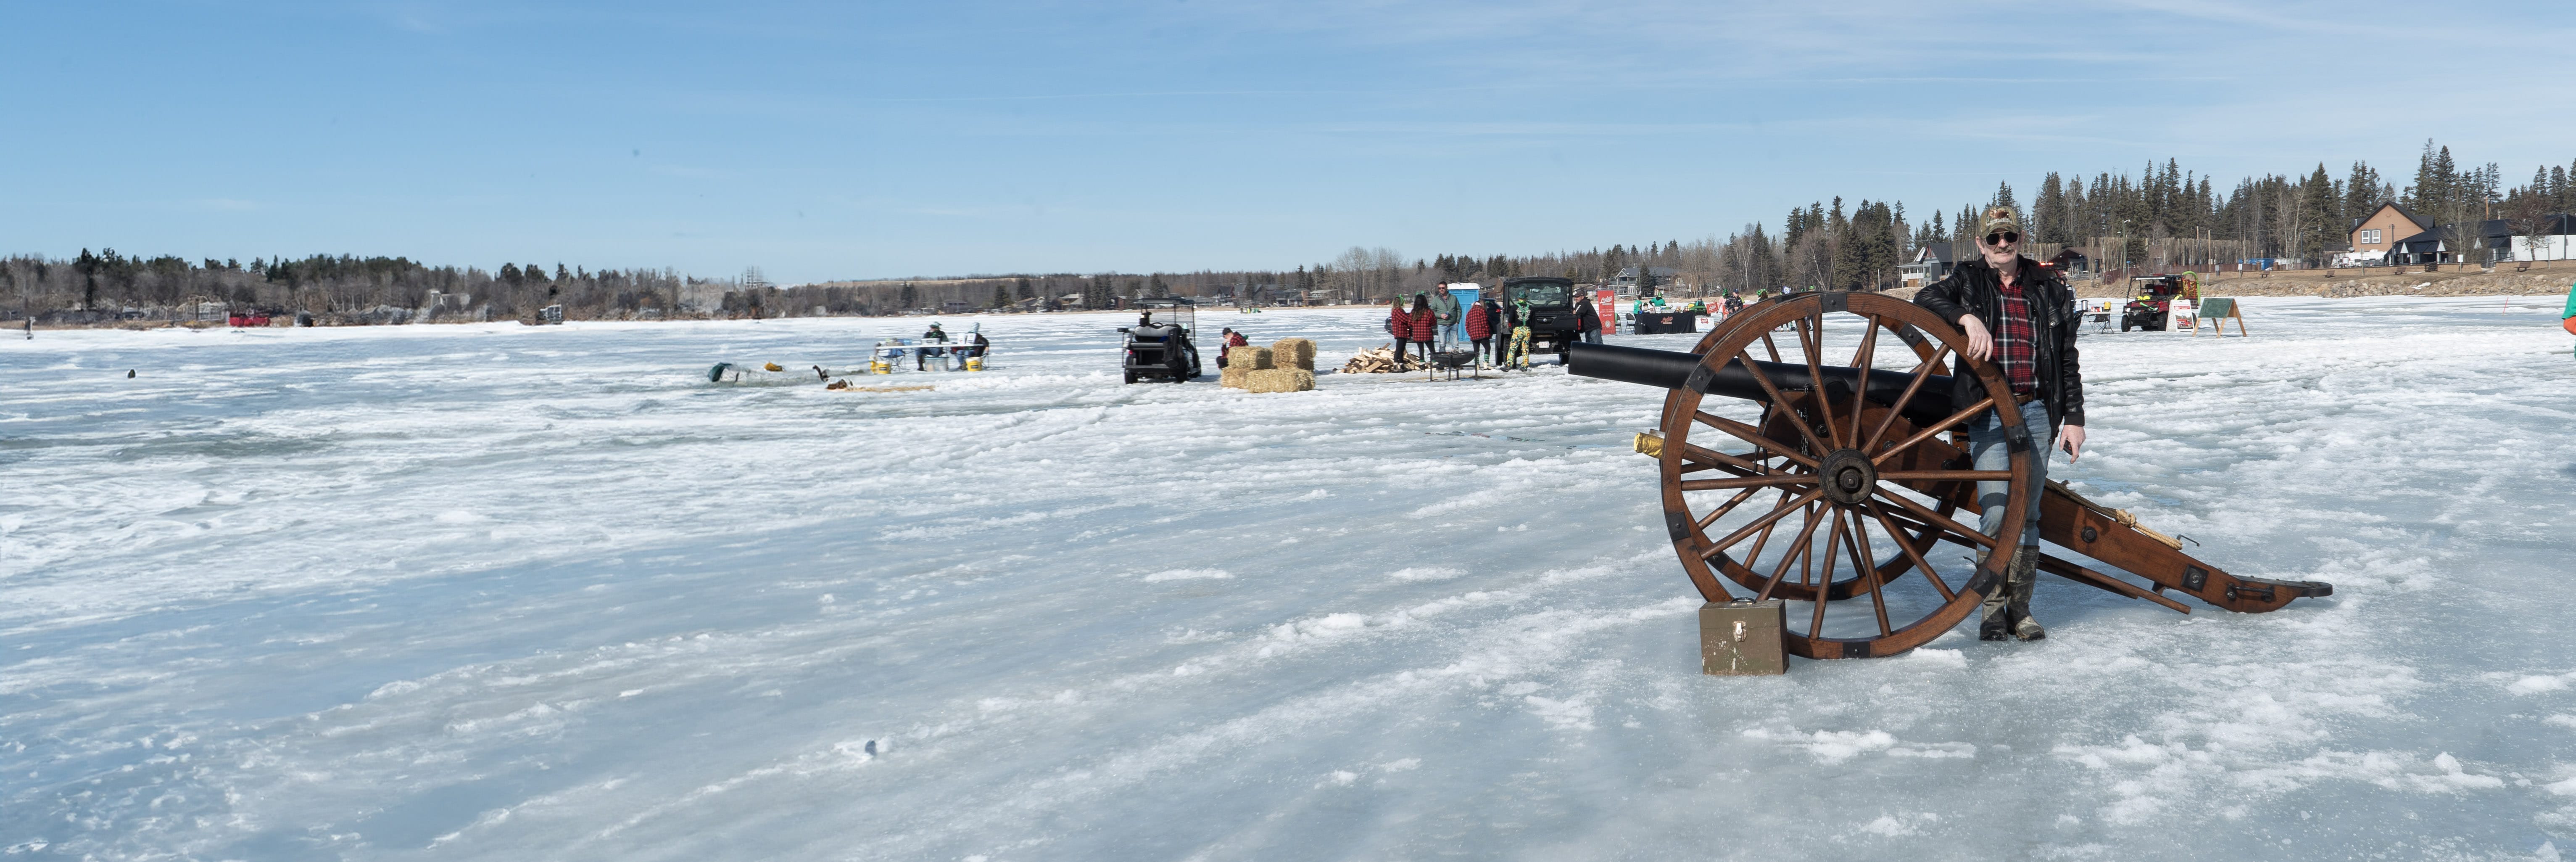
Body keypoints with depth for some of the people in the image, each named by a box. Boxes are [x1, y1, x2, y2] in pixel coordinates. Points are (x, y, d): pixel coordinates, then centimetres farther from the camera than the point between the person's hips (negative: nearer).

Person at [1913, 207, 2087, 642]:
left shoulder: (2048, 289, 11)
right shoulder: (1968, 282, 8)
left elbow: (2068, 361, 13)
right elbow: (1925, 299, -10)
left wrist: (2074, 418, 8)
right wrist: (1968, 318, -25)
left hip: (2036, 412, 2)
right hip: (1988, 413, -2)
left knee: (2027, 515, 5)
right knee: (1996, 512, -10)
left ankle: (2020, 610, 15)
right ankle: (1992, 609, 3)